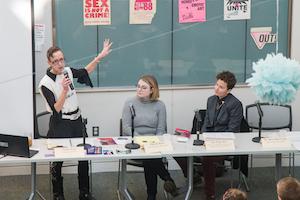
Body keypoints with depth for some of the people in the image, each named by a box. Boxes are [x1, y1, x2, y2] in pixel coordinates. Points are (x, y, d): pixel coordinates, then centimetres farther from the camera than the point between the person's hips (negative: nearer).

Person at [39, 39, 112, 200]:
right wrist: (64, 90, -31)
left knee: (84, 156, 8)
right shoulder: (45, 83, -16)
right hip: (60, 125, -6)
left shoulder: (67, 71, 1)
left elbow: (85, 72, 20)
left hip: (77, 121, 6)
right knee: (57, 160, 3)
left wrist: (99, 57, 12)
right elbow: (56, 109, -20)